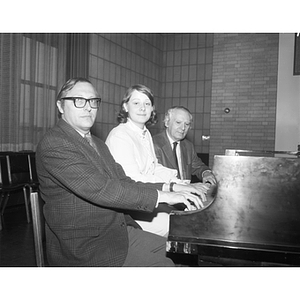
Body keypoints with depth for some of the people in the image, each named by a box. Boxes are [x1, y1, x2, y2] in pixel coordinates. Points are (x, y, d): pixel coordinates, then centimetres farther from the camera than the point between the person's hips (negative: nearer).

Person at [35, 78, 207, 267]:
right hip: (85, 247, -8)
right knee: (164, 263, -14)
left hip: (119, 230, 8)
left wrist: (168, 188, -5)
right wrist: (162, 196, -23)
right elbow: (101, 189, -25)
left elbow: (124, 183, 7)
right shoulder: (53, 144, -16)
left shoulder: (97, 143, 14)